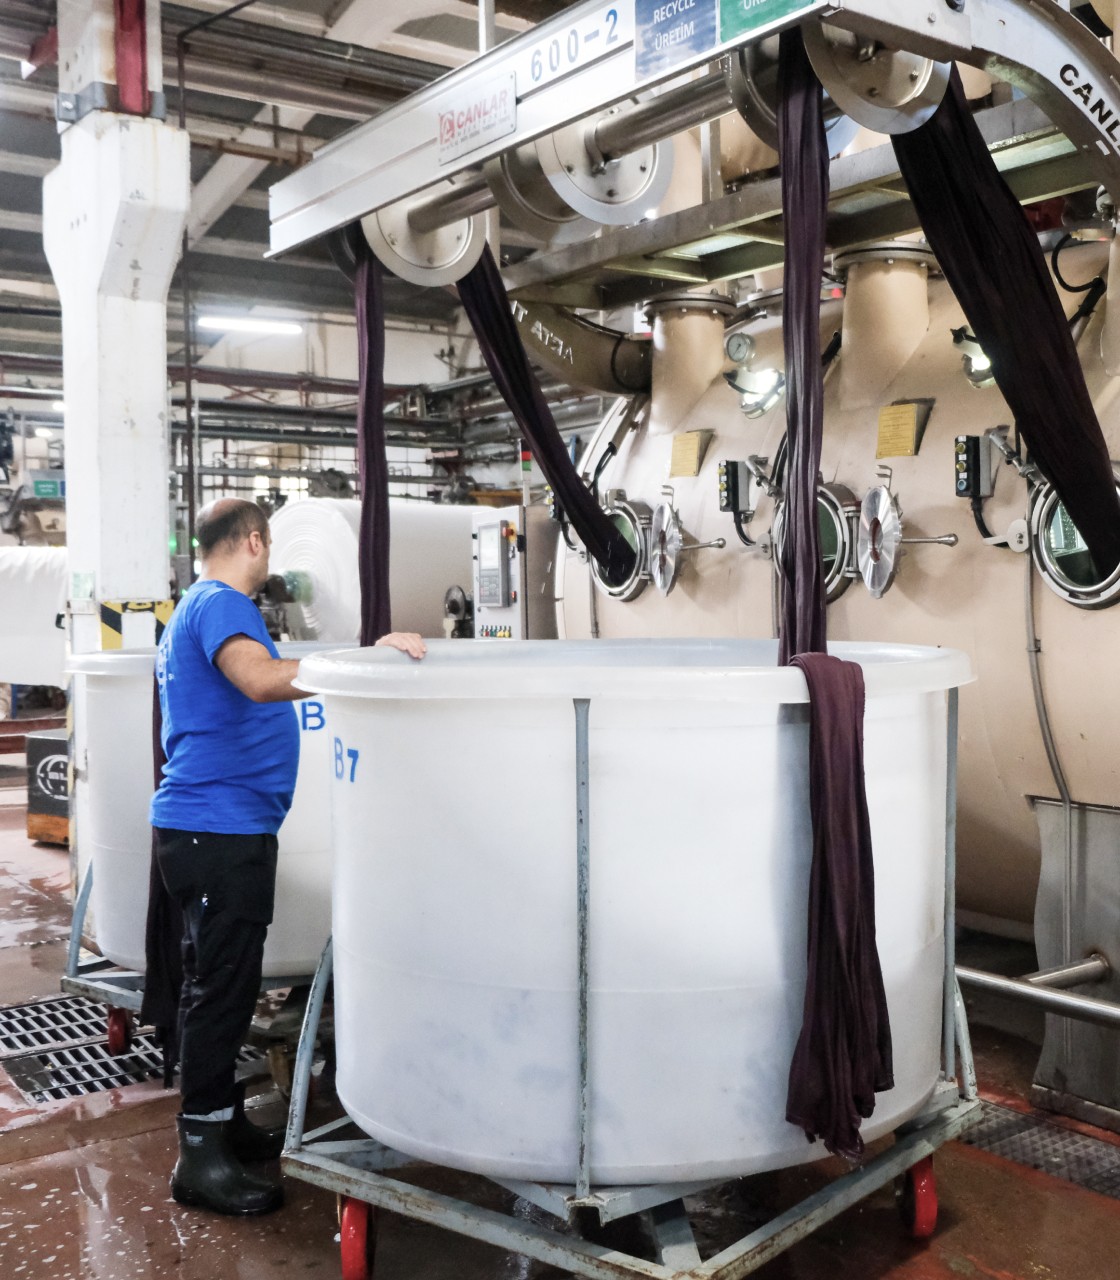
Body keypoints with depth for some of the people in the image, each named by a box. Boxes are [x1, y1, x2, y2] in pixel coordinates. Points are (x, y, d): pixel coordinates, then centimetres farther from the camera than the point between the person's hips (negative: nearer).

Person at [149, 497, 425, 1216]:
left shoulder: (197, 605, 20)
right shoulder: (223, 604, -13)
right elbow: (262, 679, -31)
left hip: (212, 825, 11)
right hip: (220, 826, -11)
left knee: (219, 981, 16)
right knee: (224, 985, -6)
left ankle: (222, 1120, 27)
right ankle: (202, 1157, 2)